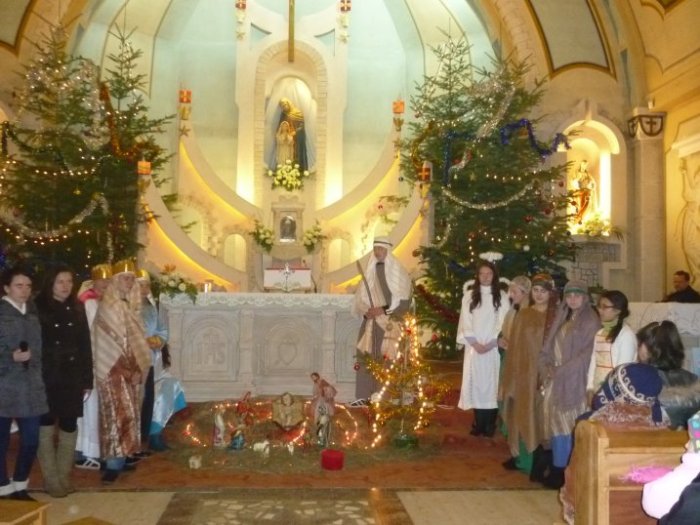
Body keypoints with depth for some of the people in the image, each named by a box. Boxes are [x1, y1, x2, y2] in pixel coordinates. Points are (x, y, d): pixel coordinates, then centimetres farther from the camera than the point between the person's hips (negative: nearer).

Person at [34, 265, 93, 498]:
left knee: (69, 426, 8)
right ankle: (51, 480, 16)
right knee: (47, 427, 4)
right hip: (47, 378, -4)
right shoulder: (38, 308, -5)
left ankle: (64, 477, 21)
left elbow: (85, 345, 8)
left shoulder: (77, 308, 7)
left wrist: (87, 379, 5)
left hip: (72, 378, 4)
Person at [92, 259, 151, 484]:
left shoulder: (130, 306, 12)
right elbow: (114, 342, -15)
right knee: (118, 413, -10)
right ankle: (113, 463, -7)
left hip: (129, 369, 8)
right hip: (113, 370, -8)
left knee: (126, 412, 10)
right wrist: (131, 370, -15)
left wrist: (137, 368, 5)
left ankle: (119, 458, 18)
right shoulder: (108, 307, -11)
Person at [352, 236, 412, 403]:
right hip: (370, 322, 4)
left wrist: (383, 309, -14)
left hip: (390, 323, -4)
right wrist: (366, 311, -6)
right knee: (366, 357, -2)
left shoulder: (398, 271, 1)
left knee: (387, 358, -9)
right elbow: (360, 298, 14)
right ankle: (365, 395, 1)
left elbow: (404, 299, -6)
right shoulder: (369, 272, 15)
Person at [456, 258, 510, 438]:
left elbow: (504, 323, -2)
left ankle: (490, 424, 7)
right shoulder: (469, 295, 6)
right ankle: (478, 423, 9)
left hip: (494, 348, -1)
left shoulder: (501, 296, 3)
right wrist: (475, 343, -9)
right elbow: (465, 322, 2)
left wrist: (490, 344, -11)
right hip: (474, 347, 1)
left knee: (491, 383, -1)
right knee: (475, 383, 1)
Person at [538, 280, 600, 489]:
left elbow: (587, 353, -13)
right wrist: (546, 367, -2)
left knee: (569, 426, -4)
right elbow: (548, 347, 16)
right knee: (556, 423, 8)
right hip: (555, 379, 7)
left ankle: (564, 471, 5)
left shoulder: (591, 321, -6)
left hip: (574, 381, -6)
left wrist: (561, 371, -14)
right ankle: (557, 469, 16)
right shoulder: (562, 318, 16)